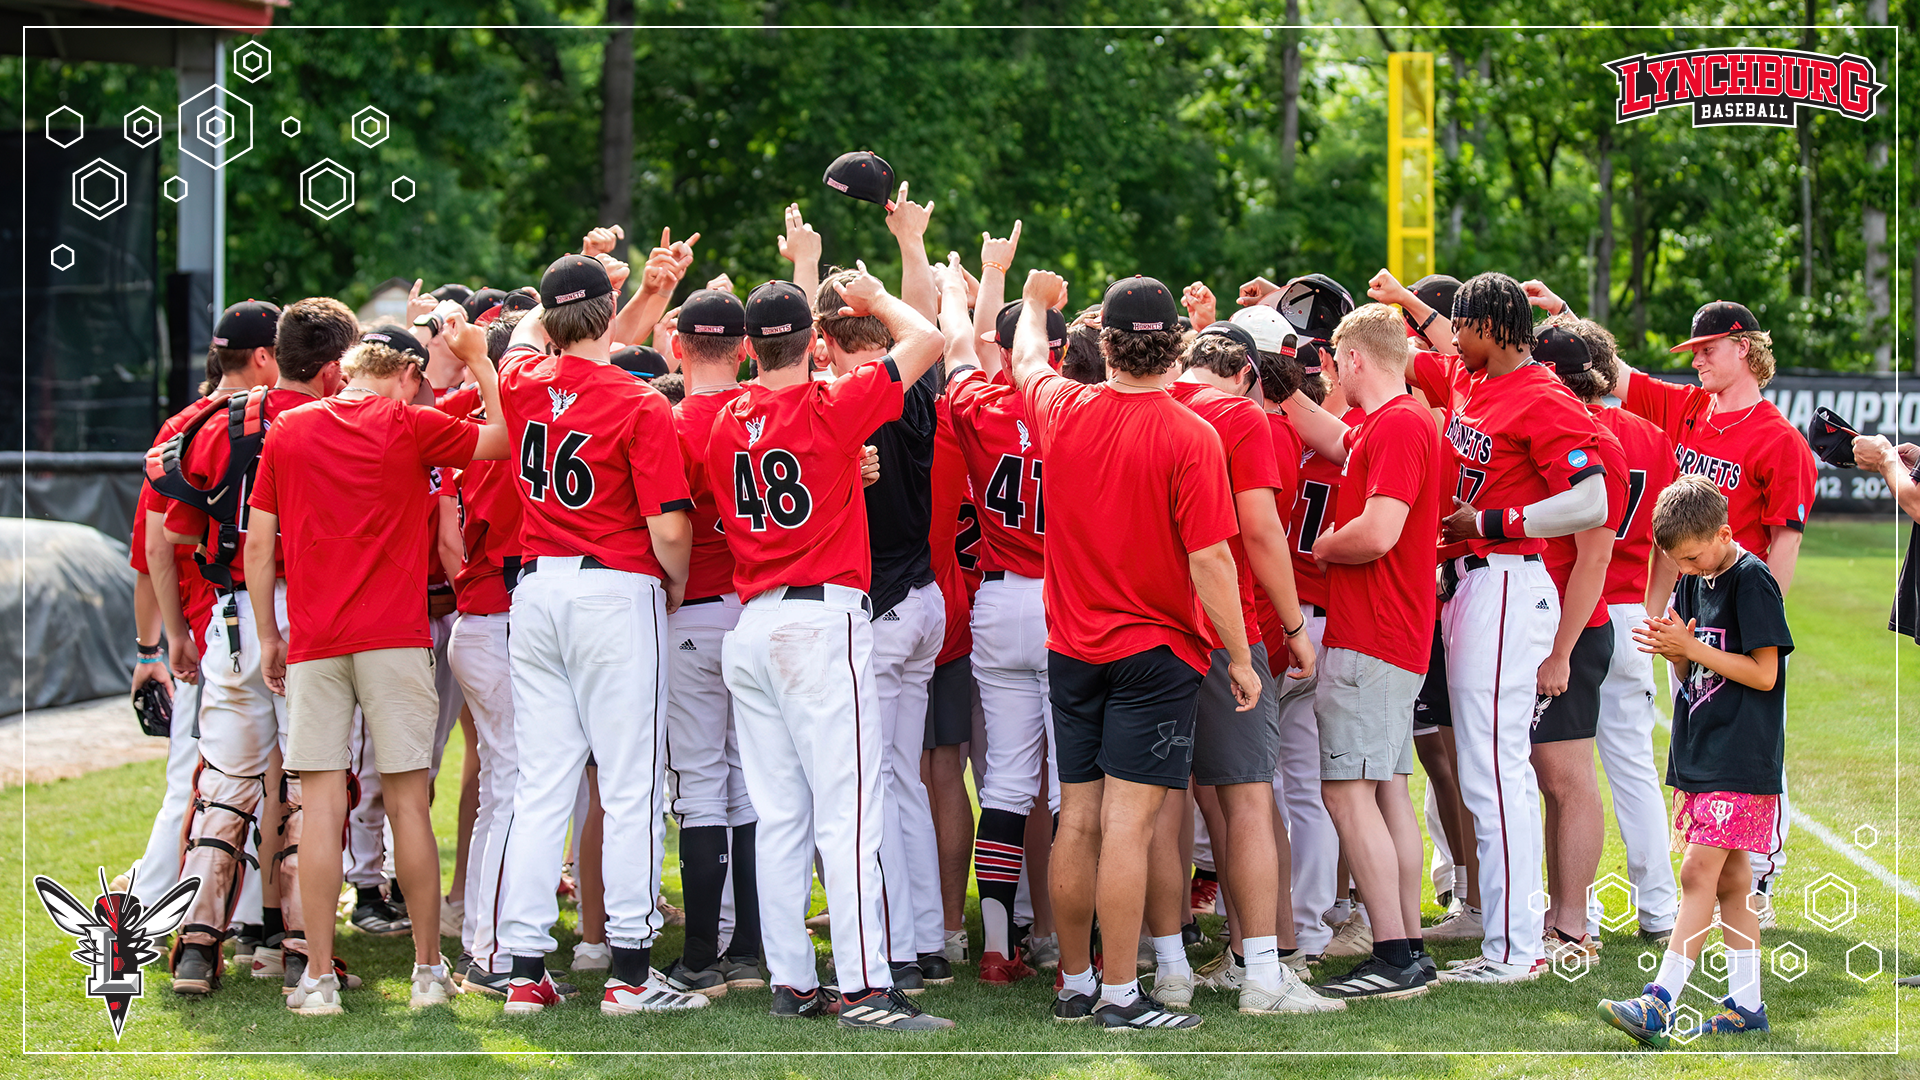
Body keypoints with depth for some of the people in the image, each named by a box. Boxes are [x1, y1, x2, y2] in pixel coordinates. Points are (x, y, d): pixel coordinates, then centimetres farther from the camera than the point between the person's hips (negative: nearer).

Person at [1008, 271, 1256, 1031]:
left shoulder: (1064, 413, -1)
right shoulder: (1188, 437, -15)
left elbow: (1027, 358, 23)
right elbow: (1209, 558, -16)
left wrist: (1036, 304, 45)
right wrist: (1240, 658, -6)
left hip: (1073, 648, 5)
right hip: (1156, 652, -5)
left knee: (1077, 820, 12)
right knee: (1129, 822, -6)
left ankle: (1074, 984, 21)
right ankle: (1118, 997, -5)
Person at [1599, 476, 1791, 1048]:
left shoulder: (1752, 581, -12)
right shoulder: (1693, 582, 12)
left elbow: (1764, 674, -15)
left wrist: (1692, 649, -16)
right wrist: (1674, 650, -6)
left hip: (1740, 761, -9)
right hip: (1699, 757, 9)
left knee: (1698, 874, -13)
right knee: (1730, 881, 10)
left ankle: (1659, 1003, -19)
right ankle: (1746, 1005, 14)